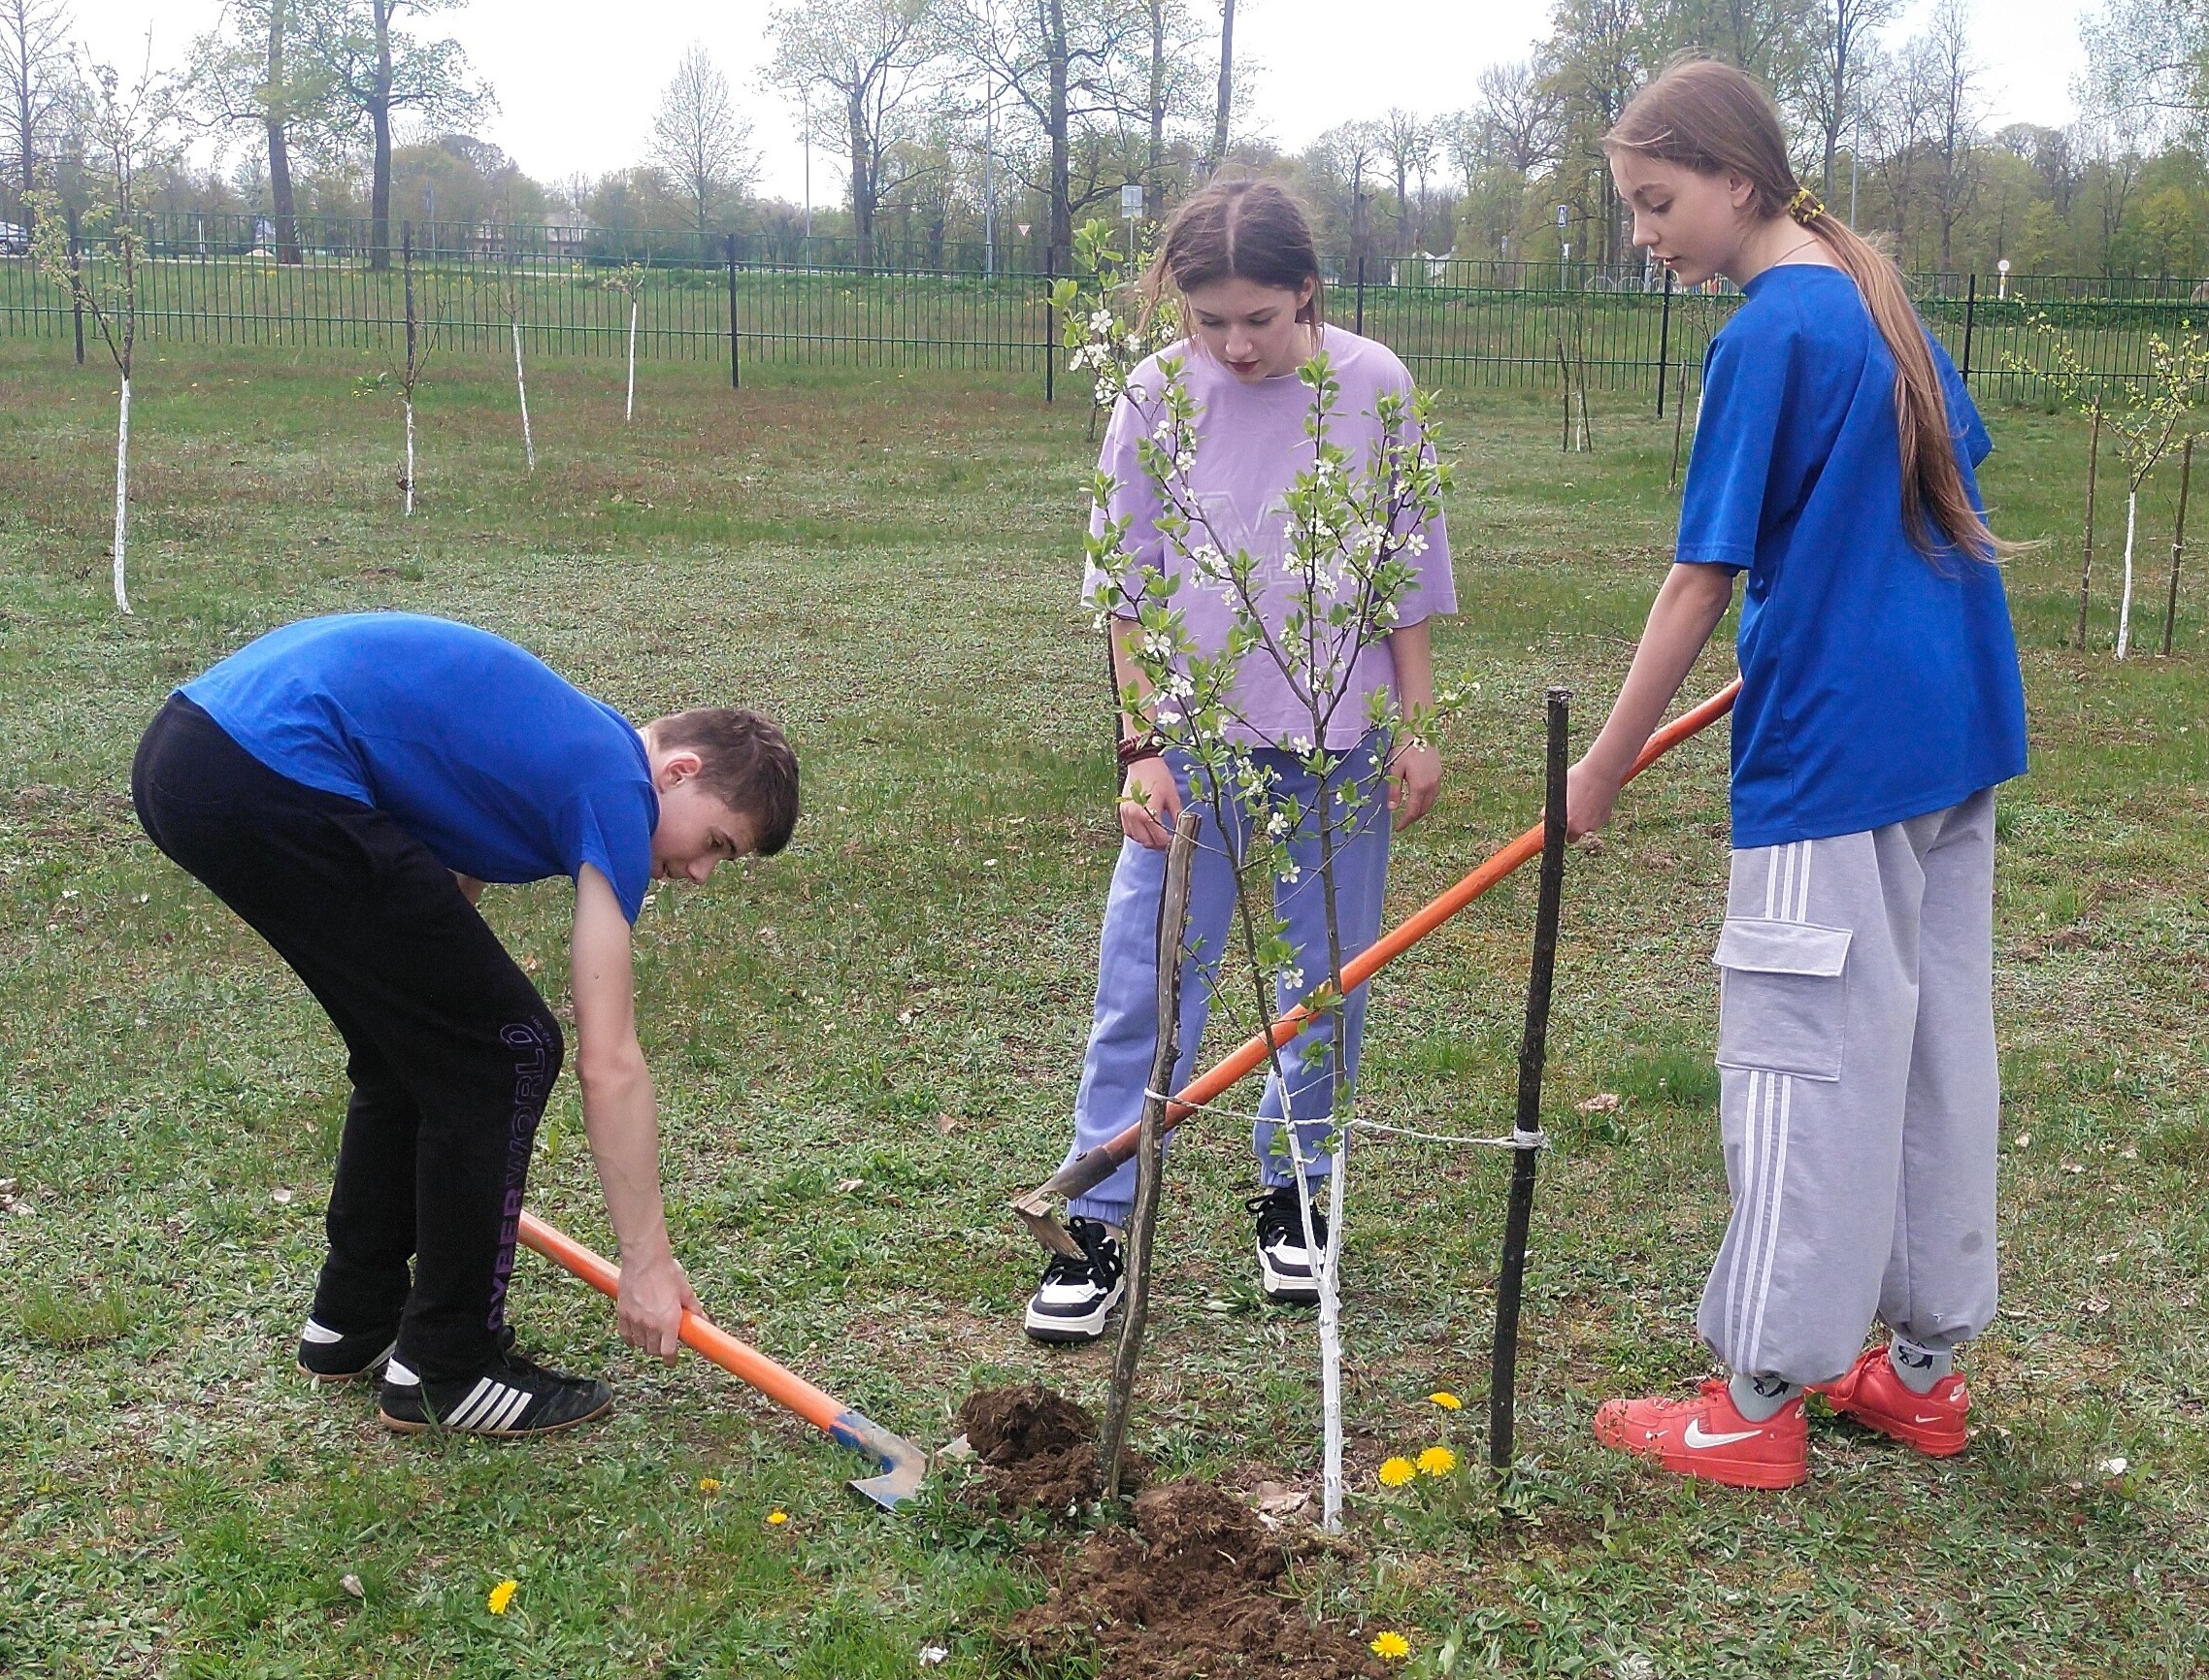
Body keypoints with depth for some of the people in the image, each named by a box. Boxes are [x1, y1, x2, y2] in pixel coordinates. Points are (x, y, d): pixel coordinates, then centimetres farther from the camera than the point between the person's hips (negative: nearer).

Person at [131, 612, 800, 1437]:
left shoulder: (561, 744, 24)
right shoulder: (615, 788, -2)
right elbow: (609, 1065, -3)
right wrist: (646, 1262, 6)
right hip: (270, 781, -10)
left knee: (421, 1044, 21)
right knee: (508, 1048, 1)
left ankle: (353, 1320, 34)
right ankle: (446, 1368, 12)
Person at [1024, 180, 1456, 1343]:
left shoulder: (1372, 388, -5)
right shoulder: (1155, 400, -5)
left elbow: (1409, 576, 4)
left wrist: (1417, 728, 4)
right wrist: (1141, 747, -4)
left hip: (1339, 743, 1)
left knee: (1331, 978, 9)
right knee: (1144, 977, -1)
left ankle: (1291, 1194, 27)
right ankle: (1097, 1223, 7)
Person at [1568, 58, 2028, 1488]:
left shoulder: (1767, 338, -14)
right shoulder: (1885, 302, 11)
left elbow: (1704, 580, -15)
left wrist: (1605, 766, -8)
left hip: (1835, 754, -9)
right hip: (1963, 732, 9)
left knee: (1806, 1063, -2)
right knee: (1939, 1047, 14)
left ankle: (1764, 1398, 7)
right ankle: (1927, 1366, 25)